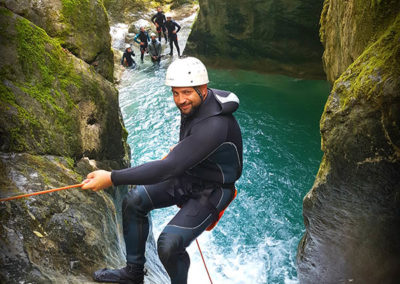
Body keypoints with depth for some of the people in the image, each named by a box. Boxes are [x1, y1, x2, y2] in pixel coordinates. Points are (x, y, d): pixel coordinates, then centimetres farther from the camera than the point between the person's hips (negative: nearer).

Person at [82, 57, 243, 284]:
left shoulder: (214, 125, -35)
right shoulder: (194, 104, -6)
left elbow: (170, 167, -40)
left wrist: (112, 178, -39)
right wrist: (177, 152, 5)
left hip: (211, 190, -8)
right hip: (187, 174, 9)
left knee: (168, 244, -23)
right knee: (133, 202, 1)